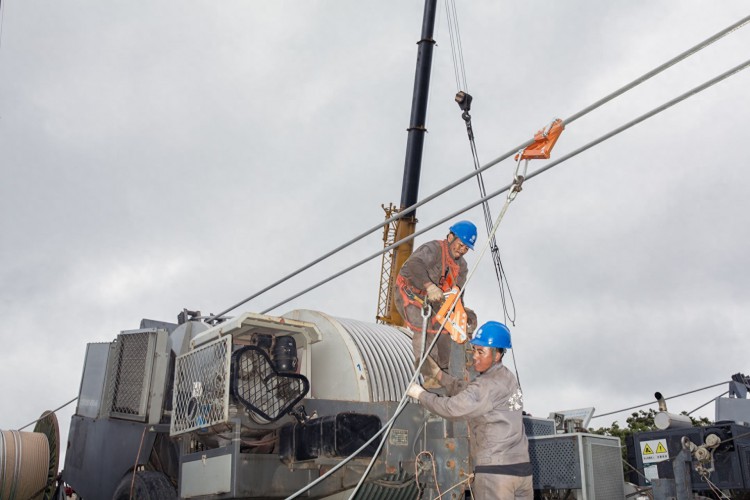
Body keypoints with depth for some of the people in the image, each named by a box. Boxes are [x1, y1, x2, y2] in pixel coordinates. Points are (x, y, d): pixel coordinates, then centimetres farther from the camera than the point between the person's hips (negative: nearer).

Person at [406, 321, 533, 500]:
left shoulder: (489, 385, -14)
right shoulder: (507, 378, 12)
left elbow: (452, 408, -17)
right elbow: (467, 390, 14)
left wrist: (421, 394, -4)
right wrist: (437, 372, 14)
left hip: (494, 470, -8)